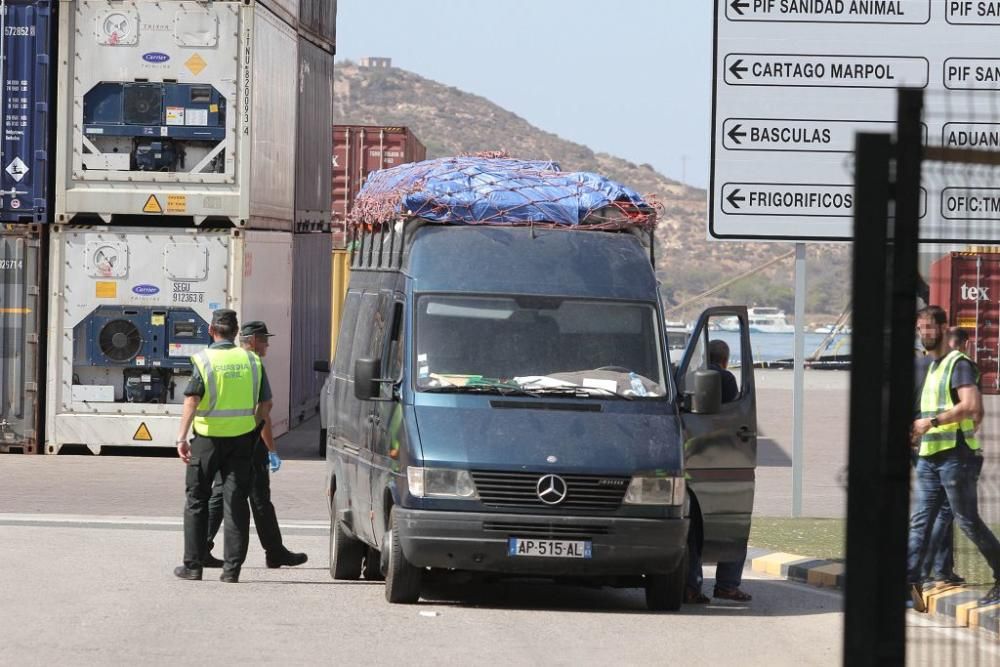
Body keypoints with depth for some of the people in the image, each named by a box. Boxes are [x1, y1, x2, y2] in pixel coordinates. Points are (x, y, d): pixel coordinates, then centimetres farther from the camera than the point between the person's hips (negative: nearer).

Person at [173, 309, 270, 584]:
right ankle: (232, 568, 1)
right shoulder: (251, 360, 3)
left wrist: (182, 437, -22)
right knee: (236, 502, 5)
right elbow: (265, 404, 4)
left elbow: (192, 400, -18)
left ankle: (193, 565, 10)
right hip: (241, 438, 3)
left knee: (197, 500, 9)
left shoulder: (204, 360, -8)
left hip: (208, 438, -3)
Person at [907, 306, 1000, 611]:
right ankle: (911, 585, -5)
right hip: (929, 457, 9)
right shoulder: (932, 366, 19)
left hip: (955, 455, -9)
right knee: (920, 522, 0)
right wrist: (919, 432, 17)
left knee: (968, 521, -2)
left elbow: (972, 406, -24)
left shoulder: (958, 364, -10)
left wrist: (932, 421, -22)